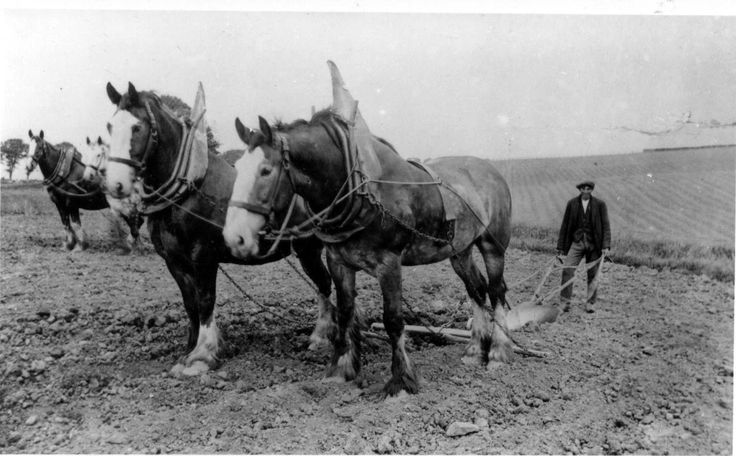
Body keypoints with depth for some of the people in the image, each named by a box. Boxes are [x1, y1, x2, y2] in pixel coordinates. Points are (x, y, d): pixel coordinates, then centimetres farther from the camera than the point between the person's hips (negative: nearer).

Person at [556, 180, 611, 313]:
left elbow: (605, 226, 1)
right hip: (576, 241, 0)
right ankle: (564, 301, -6)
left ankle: (590, 303, 15)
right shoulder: (572, 203, 5)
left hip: (594, 243, 0)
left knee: (593, 274, 3)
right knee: (567, 269, -13)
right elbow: (565, 225, 7)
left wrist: (606, 246, -10)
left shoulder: (600, 204, 3)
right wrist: (561, 247, 6)